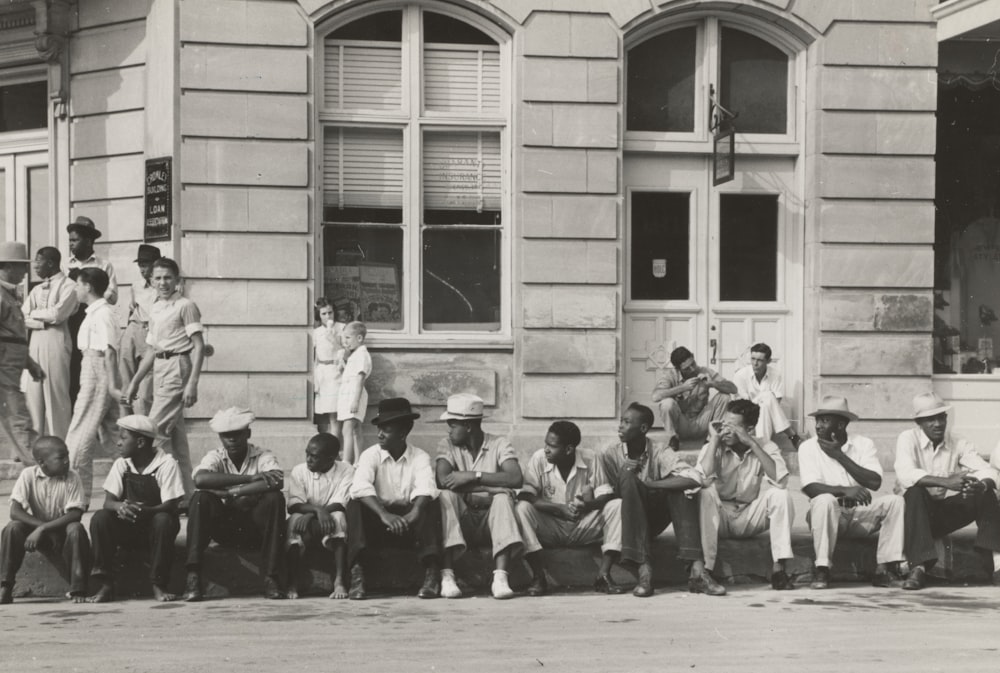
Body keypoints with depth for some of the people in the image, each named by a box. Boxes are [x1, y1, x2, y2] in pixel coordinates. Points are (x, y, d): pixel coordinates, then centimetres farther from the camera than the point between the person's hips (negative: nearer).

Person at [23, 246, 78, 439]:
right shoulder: (36, 290, 17)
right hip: (35, 342, 7)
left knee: (55, 393, -5)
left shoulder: (68, 286, -3)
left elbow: (57, 314, -15)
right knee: (33, 393, 5)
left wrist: (35, 313, 0)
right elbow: (23, 318, 8)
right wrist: (44, 321, -8)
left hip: (56, 342, -7)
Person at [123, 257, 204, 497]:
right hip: (159, 368, 8)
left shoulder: (185, 306, -6)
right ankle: (187, 492, 14)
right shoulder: (154, 308, 16)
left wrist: (192, 383, -18)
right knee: (174, 432, 9)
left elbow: (199, 346, -11)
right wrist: (134, 382, 21)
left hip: (178, 365, -8)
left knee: (156, 427, -13)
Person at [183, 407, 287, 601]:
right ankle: (193, 577, -29)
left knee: (275, 499, -28)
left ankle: (271, 578, -26)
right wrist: (250, 478, -25)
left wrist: (231, 492, -25)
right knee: (200, 499, -25)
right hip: (223, 528, 1)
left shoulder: (263, 457, 0)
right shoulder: (215, 458, 2)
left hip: (255, 527, -1)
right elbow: (200, 479, -22)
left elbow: (277, 481, -23)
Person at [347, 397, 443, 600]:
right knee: (354, 504, -27)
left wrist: (413, 514, -42)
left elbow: (425, 490, -21)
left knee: (431, 504, -27)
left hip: (409, 522, 0)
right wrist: (385, 515, -38)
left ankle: (432, 573, -33)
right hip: (379, 522, 0)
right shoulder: (371, 455, -2)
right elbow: (360, 488, -22)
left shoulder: (420, 457, -1)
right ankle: (357, 574, -37)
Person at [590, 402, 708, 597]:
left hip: (654, 521, 1)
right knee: (628, 477, -30)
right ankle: (644, 570, -40)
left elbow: (693, 479, -25)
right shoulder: (608, 455, -8)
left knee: (682, 487, -23)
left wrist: (650, 485, -27)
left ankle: (696, 567, -33)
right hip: (625, 523, -1)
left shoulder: (660, 453, -8)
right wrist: (623, 482, -24)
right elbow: (600, 500, -11)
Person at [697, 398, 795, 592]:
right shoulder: (713, 448, -6)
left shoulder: (765, 447, -3)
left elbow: (780, 481, -23)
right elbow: (704, 480, -26)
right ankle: (704, 571, -35)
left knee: (780, 495, -24)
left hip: (750, 518, 1)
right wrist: (714, 439, -19)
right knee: (707, 493, -32)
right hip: (720, 518, -1)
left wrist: (751, 443, -24)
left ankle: (778, 568, -24)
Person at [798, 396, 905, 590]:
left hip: (860, 514, 2)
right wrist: (844, 490, -31)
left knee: (895, 501, -21)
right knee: (824, 500, -35)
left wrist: (839, 455, -13)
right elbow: (810, 488, -15)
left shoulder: (864, 444, 3)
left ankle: (885, 569, -22)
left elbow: (875, 482, -12)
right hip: (830, 514, -2)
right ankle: (822, 570, -29)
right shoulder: (808, 447, -2)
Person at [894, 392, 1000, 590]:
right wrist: (946, 482, -39)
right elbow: (905, 475, -27)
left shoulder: (959, 445, 2)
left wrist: (981, 485, -37)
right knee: (915, 491, -34)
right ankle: (919, 568, -39)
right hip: (919, 513, -3)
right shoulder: (908, 439, -8)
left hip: (949, 511, 3)